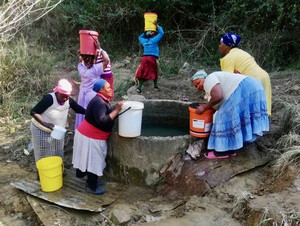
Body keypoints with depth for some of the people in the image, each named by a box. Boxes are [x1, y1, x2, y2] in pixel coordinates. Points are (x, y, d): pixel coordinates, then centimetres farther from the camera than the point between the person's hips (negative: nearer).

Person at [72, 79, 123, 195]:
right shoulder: (99, 102, -26)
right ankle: (92, 187, 19)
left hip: (91, 136, 10)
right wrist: (116, 110, -31)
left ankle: (92, 180, 39)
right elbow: (102, 121, -36)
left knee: (91, 160, 22)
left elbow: (108, 115, 9)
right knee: (93, 161, 4)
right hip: (90, 138, -10)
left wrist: (117, 109, -2)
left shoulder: (102, 100, 6)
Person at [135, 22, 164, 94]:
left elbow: (140, 37, 39)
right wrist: (157, 26, 13)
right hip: (152, 58, -4)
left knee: (142, 73, -1)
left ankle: (139, 87, -12)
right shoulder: (154, 40, 0)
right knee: (154, 72, 15)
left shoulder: (144, 41, 15)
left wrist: (145, 33, 35)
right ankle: (155, 85, 19)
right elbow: (161, 33, 4)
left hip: (144, 58, 4)